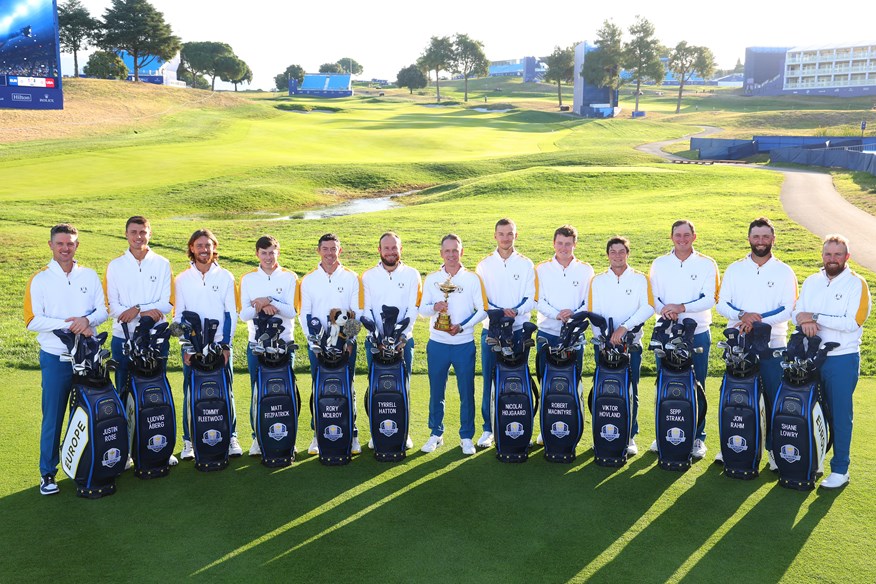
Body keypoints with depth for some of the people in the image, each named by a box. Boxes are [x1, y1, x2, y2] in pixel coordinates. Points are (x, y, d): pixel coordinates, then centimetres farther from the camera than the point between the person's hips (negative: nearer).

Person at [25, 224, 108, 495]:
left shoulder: (89, 276, 7)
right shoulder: (40, 280, -1)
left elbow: (103, 309, 4)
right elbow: (33, 321, -9)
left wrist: (87, 320, -17)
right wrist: (68, 325, -20)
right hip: (55, 357, -2)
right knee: (53, 417, 2)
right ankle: (47, 473, 13)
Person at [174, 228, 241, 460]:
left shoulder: (225, 277, 5)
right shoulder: (182, 280, 7)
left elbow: (231, 314, 3)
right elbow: (178, 316, 7)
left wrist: (225, 345, -5)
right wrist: (186, 347, -3)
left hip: (220, 345, 0)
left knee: (226, 393, 1)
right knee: (191, 395, 2)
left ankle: (231, 438, 11)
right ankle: (189, 441, 12)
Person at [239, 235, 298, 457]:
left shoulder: (289, 278, 3)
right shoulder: (248, 279, 7)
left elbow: (292, 311, -7)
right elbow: (243, 314, -1)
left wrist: (269, 301, -19)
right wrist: (260, 306, -20)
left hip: (284, 343, -1)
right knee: (257, 392, 5)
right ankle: (258, 437, 14)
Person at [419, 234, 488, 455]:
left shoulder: (472, 278, 0)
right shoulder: (431, 279, 5)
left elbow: (482, 310, -3)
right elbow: (422, 308, 4)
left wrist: (462, 326, -15)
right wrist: (434, 307, -18)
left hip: (464, 344, -1)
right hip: (437, 344, 2)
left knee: (466, 392, 4)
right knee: (436, 391, 10)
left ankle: (466, 437, 18)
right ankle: (436, 434, 25)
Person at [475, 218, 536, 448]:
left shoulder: (526, 265, 6)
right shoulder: (484, 265, 7)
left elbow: (532, 298, 0)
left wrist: (515, 311, -18)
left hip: (519, 330, 0)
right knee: (490, 380, 1)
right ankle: (488, 429, 10)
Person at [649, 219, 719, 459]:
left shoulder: (707, 265, 2)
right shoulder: (659, 264, 8)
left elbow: (709, 299, -8)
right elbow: (652, 296, 3)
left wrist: (681, 307, -21)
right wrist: (663, 310, -18)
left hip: (698, 334, -1)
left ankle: (697, 437, 15)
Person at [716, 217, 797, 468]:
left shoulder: (784, 272, 3)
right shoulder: (734, 269, 8)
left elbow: (788, 309, -6)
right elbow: (722, 304, 2)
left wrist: (759, 320, -19)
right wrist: (742, 315, -17)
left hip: (773, 344, -1)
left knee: (774, 398, 0)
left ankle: (774, 447, 13)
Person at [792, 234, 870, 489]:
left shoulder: (856, 284, -6)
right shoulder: (811, 282, 9)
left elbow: (853, 322, -17)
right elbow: (796, 312, 5)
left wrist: (815, 317, -18)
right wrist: (804, 320, -18)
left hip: (842, 360, -4)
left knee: (840, 415, 3)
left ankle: (840, 469, 13)